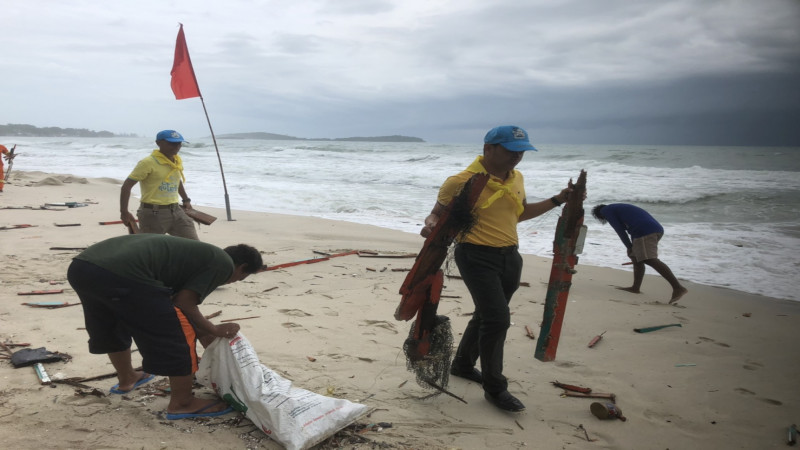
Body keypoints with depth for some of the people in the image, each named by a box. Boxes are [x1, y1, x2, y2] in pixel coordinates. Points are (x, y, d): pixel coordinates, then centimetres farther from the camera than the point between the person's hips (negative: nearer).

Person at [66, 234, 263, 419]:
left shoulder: (195, 252, 32)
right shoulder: (224, 263, 7)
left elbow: (175, 299, 38)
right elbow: (184, 303, -1)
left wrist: (202, 333, 45)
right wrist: (214, 330, 13)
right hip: (122, 274, -10)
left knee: (112, 327, 34)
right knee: (178, 337, 5)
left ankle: (126, 379, 56)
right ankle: (182, 403, 18)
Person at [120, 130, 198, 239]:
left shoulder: (178, 162, 10)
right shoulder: (148, 163, -12)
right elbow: (126, 186, -12)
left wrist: (186, 200, 27)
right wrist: (124, 212, -14)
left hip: (175, 211, 7)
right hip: (153, 214, -7)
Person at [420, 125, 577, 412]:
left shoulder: (516, 179, 9)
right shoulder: (462, 182, -15)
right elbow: (438, 213, -7)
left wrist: (558, 200, 18)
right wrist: (430, 225, -30)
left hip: (509, 257, 8)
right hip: (477, 257, -8)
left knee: (487, 316, 19)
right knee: (498, 319, -13)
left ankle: (463, 364, 40)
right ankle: (495, 388, 3)